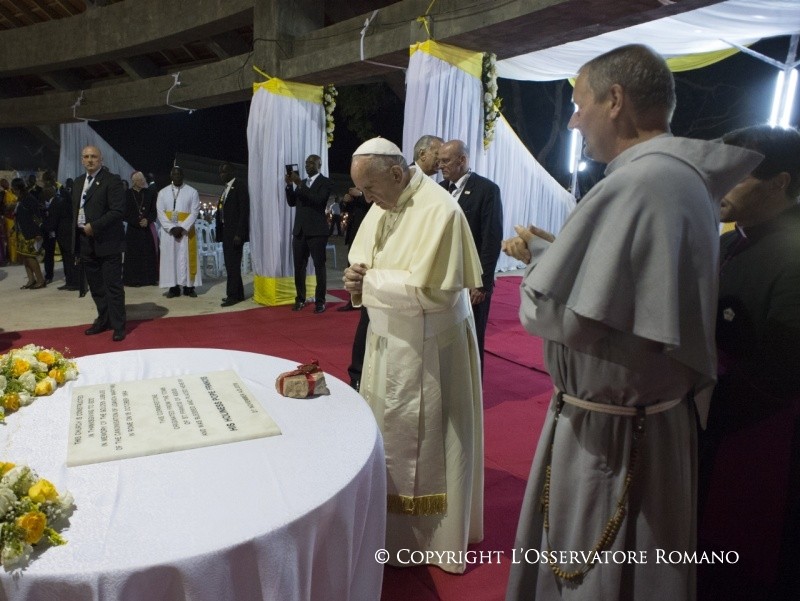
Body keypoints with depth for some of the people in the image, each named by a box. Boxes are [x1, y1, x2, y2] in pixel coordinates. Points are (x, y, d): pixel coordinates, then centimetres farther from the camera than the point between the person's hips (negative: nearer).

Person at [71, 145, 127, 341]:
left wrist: (94, 226, -18)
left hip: (106, 242, -7)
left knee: (113, 285, -2)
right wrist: (76, 235, 12)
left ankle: (118, 325, 5)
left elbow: (118, 211, -15)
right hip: (85, 242, 7)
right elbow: (75, 209, 20)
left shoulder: (112, 180, -7)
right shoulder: (78, 182, 16)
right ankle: (103, 320, 26)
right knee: (95, 286, 14)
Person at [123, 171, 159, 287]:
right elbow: (125, 213, -2)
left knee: (149, 254, 0)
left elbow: (154, 211, 6)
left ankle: (149, 278, 6)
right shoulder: (127, 194, 0)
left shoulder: (149, 193, 6)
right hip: (133, 229, -2)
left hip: (148, 229, 2)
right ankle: (133, 279, 4)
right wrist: (137, 222, -11)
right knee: (133, 255, -1)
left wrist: (147, 220, -11)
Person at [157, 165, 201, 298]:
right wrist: (172, 228, -13)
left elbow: (194, 212, -5)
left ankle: (189, 287, 4)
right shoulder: (163, 192, 7)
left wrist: (182, 228, -15)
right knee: (170, 258, 1)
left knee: (187, 258, 0)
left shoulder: (192, 192, 1)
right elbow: (160, 212, 1)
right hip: (168, 230, 2)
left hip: (186, 230, -2)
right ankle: (173, 287, 4)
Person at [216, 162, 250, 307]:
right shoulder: (225, 188, 18)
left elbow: (244, 210, -15)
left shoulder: (240, 184, -7)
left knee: (233, 264, -6)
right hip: (226, 231, 8)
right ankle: (238, 293, 16)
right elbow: (222, 210, 18)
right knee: (231, 264, 10)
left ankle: (233, 295, -1)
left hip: (235, 232, -8)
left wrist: (239, 233, -20)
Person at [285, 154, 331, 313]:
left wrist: (300, 184, -20)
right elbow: (291, 202, 13)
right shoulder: (301, 182, 17)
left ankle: (320, 301, 3)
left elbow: (318, 200, -18)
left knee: (319, 267, -1)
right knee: (299, 267, 6)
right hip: (299, 231, 6)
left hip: (316, 231, -6)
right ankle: (300, 299, 14)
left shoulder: (325, 182, -2)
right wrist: (290, 185, -2)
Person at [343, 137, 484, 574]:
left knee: (423, 443, 7)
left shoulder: (439, 209, -21)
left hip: (428, 348, -8)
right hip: (388, 340, 8)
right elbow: (364, 260, 15)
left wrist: (370, 282, -17)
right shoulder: (382, 207, 7)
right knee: (386, 435, 18)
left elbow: (431, 289, -27)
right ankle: (390, 521, 39)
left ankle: (431, 537, 28)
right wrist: (358, 276, -9)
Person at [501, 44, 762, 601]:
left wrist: (539, 255, -6)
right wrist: (552, 251, 9)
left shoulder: (634, 185, -24)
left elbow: (552, 314, -26)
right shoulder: (687, 178, 7)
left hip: (608, 435, -9)